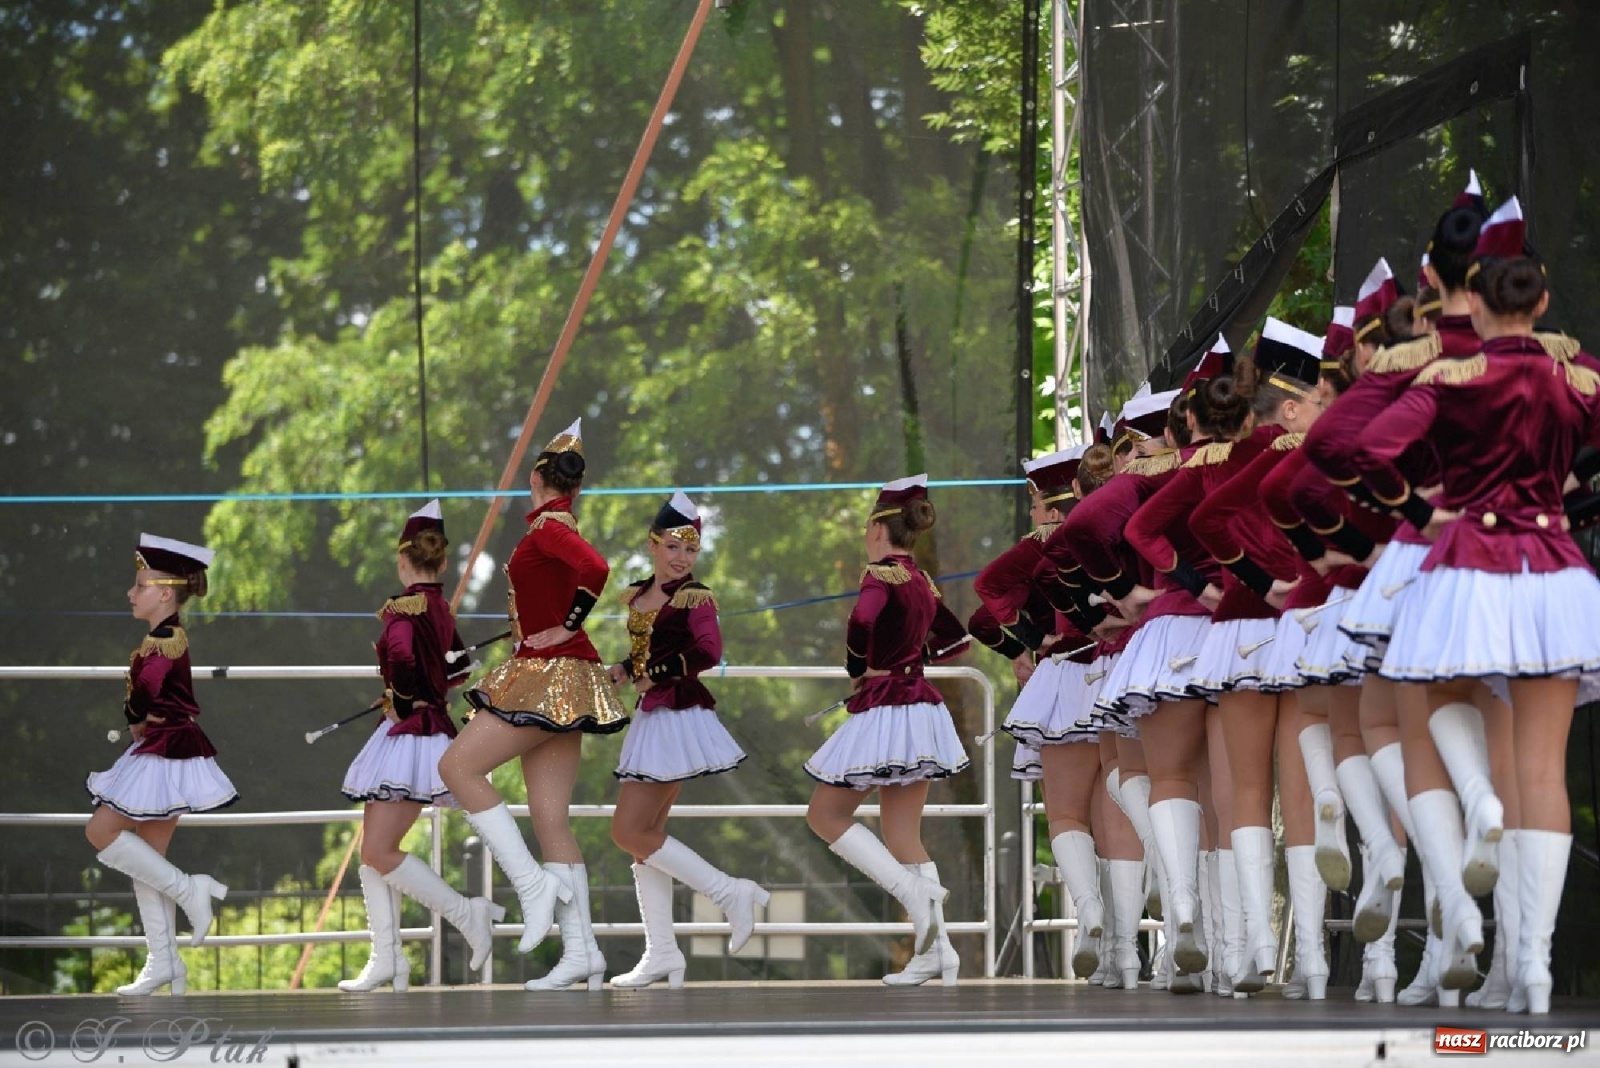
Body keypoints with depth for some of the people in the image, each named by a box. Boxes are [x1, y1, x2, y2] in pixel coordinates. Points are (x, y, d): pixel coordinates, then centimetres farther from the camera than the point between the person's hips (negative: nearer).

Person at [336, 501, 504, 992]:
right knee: (372, 851, 10)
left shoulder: (405, 607, -15)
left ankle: (466, 913, -6)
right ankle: (386, 958, 9)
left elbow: (401, 658, -34)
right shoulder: (440, 608, 12)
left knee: (380, 852, -10)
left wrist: (405, 705, -18)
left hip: (410, 732, -9)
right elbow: (460, 666, 27)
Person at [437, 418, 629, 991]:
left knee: (458, 765, -7)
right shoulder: (556, 528, 15)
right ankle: (580, 952, 1)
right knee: (550, 816, 5)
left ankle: (533, 883, -10)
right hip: (552, 681, 9)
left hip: (549, 676, -9)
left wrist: (567, 627, -18)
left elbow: (595, 568, -29)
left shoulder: (549, 527, -12)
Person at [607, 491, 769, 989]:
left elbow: (708, 652, -25)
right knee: (645, 834, 8)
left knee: (630, 831, -10)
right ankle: (661, 954, 12)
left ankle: (730, 892, -3)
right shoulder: (637, 596, 12)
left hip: (680, 717, -8)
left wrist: (654, 676, -17)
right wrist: (624, 671, 6)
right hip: (651, 719, 8)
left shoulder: (695, 598, -10)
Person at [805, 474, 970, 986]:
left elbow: (864, 619, -32)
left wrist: (857, 667, -14)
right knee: (904, 835, 8)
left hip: (882, 710, -8)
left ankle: (916, 894, -12)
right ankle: (935, 950, 0)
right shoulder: (921, 581, 12)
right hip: (921, 708, 8)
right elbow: (953, 636, 27)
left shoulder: (882, 573, -12)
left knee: (826, 814, 3)